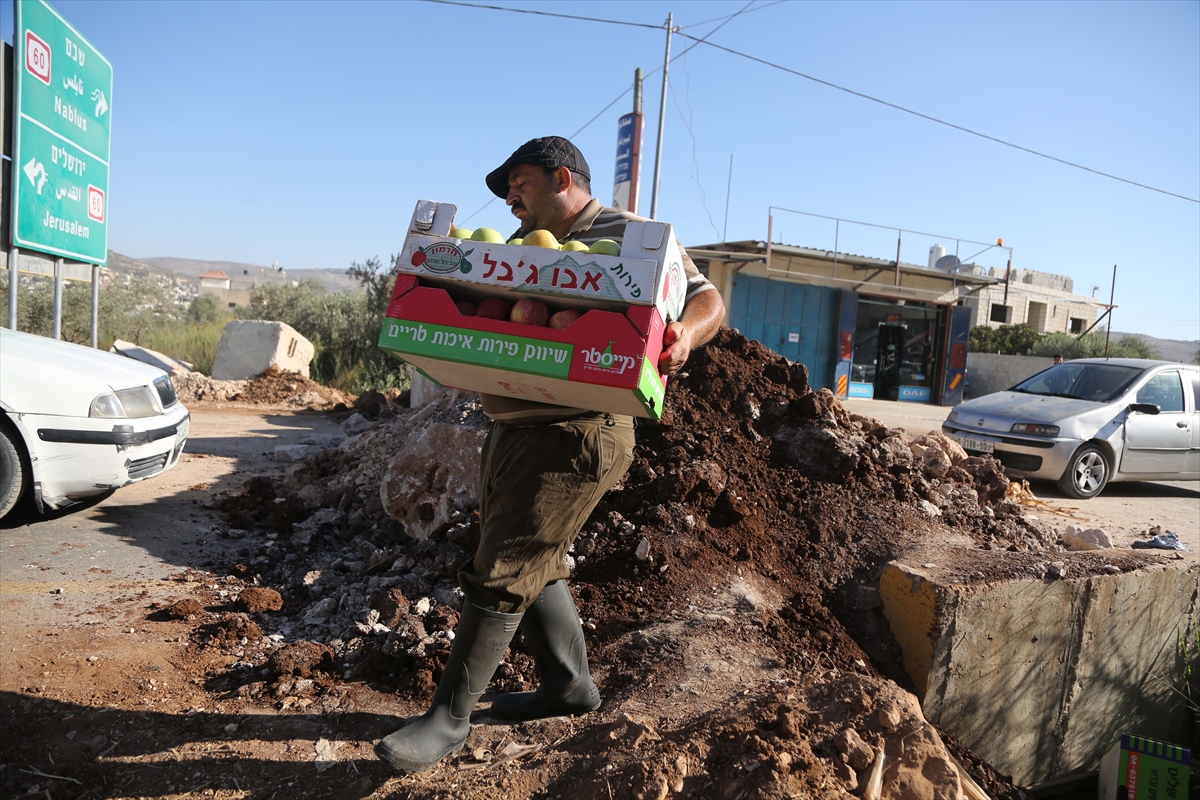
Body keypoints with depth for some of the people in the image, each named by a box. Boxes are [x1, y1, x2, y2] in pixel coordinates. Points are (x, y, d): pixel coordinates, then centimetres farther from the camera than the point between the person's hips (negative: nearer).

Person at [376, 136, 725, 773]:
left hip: (573, 439, -9)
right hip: (512, 432, 9)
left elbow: (708, 299, -7)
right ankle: (568, 684, 35)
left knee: (499, 575, -5)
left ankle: (450, 717, 10)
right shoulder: (524, 244, 20)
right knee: (534, 564, 17)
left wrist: (684, 334, -29)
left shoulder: (629, 236, -4)